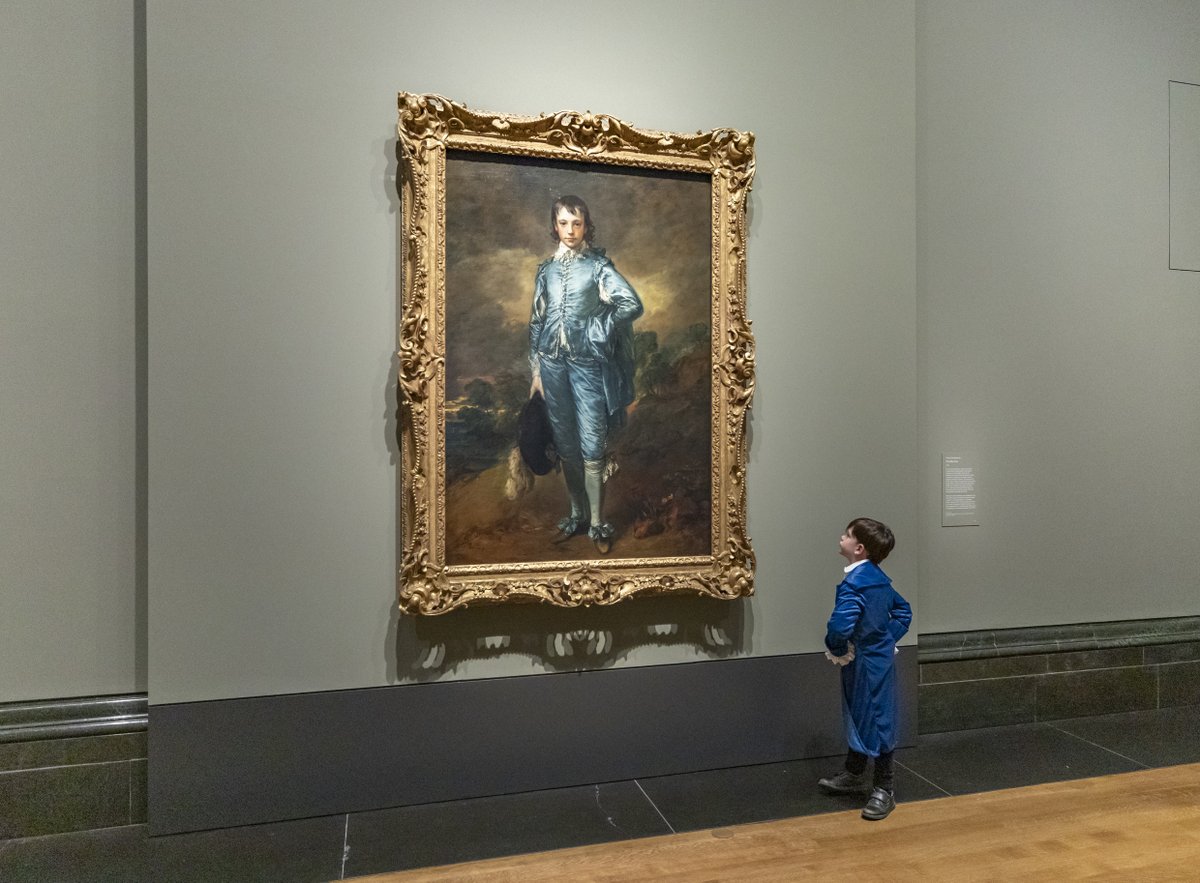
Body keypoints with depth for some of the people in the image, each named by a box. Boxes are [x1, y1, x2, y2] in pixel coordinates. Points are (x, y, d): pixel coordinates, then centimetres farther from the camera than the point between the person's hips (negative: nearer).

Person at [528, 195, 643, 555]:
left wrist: (594, 328, -8)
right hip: (553, 363, 4)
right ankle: (577, 514, 23)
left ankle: (598, 523, 5)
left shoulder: (597, 265, -2)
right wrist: (536, 370, 9)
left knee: (592, 447, -4)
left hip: (587, 363, -4)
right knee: (566, 445, 10)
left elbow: (633, 304, -14)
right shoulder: (546, 269, 11)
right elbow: (537, 321, 13)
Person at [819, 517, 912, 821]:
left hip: (868, 664, -10)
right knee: (857, 717, 21)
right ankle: (854, 774, 37)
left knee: (876, 721, 4)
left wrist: (836, 650, -16)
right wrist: (887, 638, 11)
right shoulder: (879, 579, 5)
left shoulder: (854, 583, -25)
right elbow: (903, 610, 17)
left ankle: (884, 789, 19)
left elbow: (839, 626, -36)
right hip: (879, 654, 10)